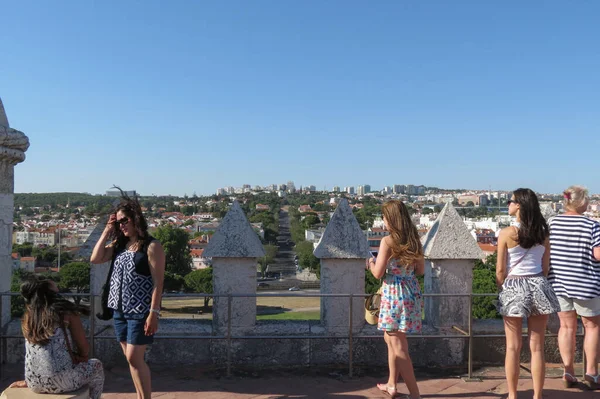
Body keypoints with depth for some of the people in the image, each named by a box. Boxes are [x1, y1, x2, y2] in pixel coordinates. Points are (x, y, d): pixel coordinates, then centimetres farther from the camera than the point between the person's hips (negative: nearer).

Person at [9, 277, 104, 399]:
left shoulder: (28, 317, 8)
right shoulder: (67, 312, -8)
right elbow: (84, 348, -3)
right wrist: (80, 356, 19)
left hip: (34, 383, 6)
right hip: (61, 382, -6)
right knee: (96, 366, 24)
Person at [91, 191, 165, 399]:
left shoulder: (151, 246, -11)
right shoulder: (118, 245, 11)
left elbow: (158, 283, -14)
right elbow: (95, 259, 2)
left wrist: (154, 313, -19)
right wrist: (106, 232, 0)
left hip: (140, 312, -7)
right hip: (119, 310, 7)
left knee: (134, 358, -9)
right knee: (131, 359, 11)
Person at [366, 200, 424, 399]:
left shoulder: (388, 241, -15)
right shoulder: (414, 240, 5)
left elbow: (378, 273, -14)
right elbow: (420, 270, 12)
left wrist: (370, 262, 6)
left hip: (394, 295, -8)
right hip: (411, 293, 8)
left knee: (398, 346, 1)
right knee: (391, 338, 23)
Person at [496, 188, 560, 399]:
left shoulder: (507, 233, -9)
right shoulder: (543, 234, 3)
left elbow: (500, 270, -7)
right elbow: (545, 267, 7)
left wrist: (502, 289, 7)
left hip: (514, 288, -3)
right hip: (538, 287, 3)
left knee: (513, 347, 6)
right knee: (537, 347, 8)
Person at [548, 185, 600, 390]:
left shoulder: (554, 222, 2)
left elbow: (547, 249, 6)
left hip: (558, 282, 4)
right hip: (584, 283, -4)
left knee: (567, 326, 13)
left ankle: (568, 372, 14)